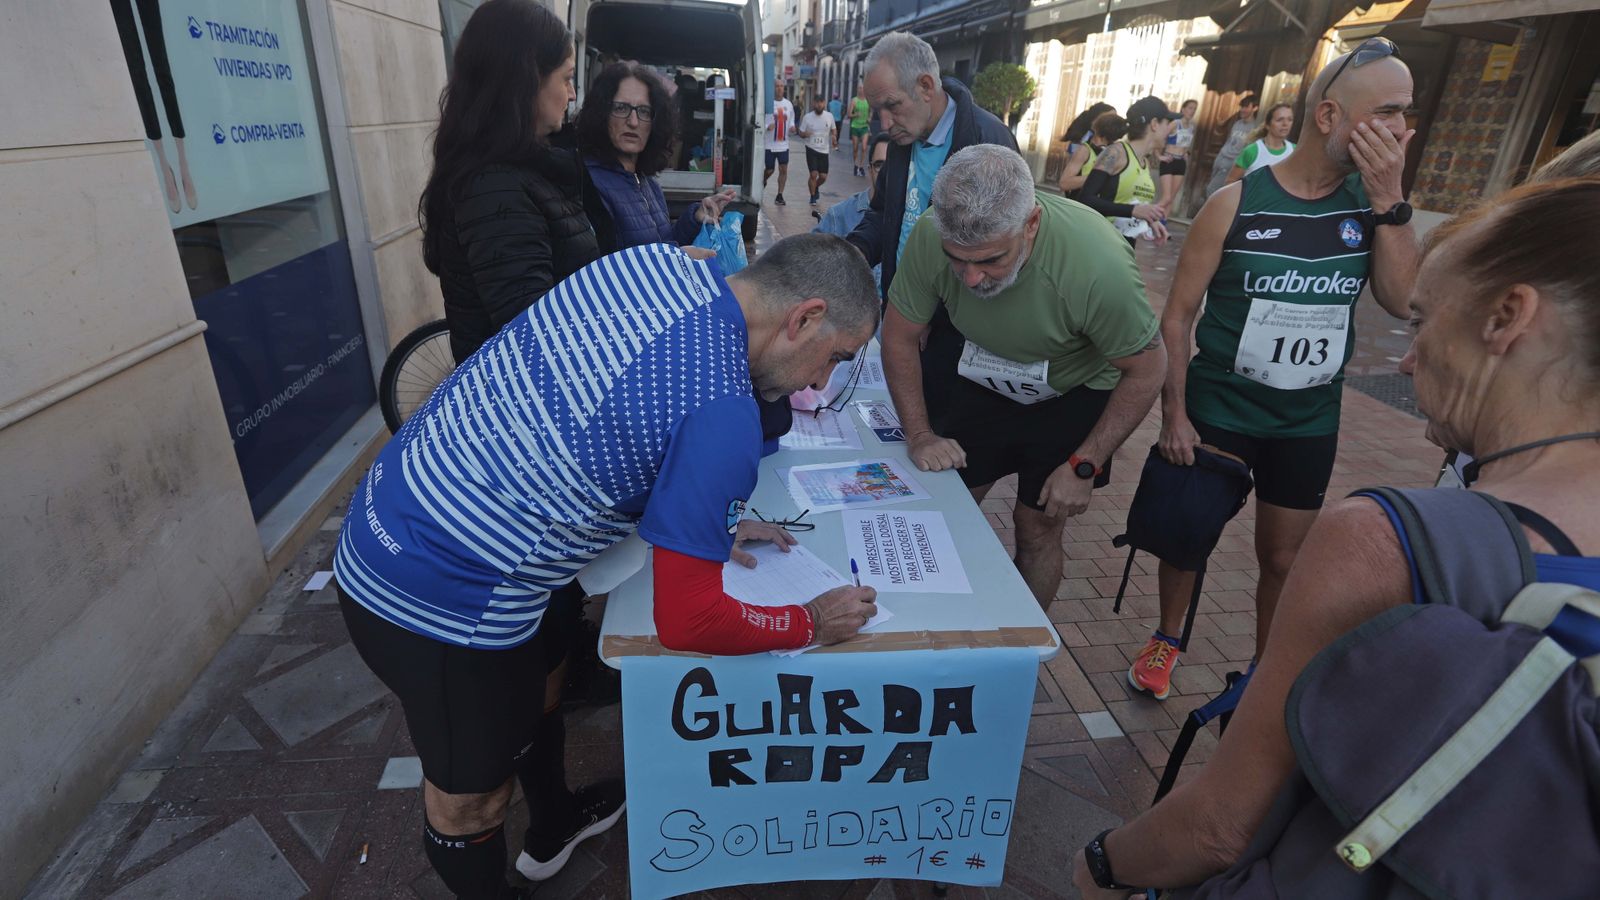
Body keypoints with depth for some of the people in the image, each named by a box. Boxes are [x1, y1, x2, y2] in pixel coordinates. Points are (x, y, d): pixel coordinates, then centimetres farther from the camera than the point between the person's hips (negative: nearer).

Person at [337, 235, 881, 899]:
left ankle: (553, 827, 59)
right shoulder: (722, 416, -27)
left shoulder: (657, 263, -2)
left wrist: (707, 522, 12)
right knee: (471, 794, 18)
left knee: (532, 689, 31)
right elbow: (686, 622, -20)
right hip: (436, 603, -10)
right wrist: (814, 624, -4)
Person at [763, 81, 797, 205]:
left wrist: (792, 126, -1)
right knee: (769, 170, 4)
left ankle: (780, 195, 5)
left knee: (783, 169, -2)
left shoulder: (788, 104, 9)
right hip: (769, 144, -4)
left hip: (783, 144, 4)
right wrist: (767, 126, -26)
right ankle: (762, 184, 36)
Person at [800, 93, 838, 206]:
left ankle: (816, 187, 37)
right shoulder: (807, 117, -5)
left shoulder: (829, 116, 0)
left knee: (823, 176, 2)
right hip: (811, 149, -2)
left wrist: (834, 136, -8)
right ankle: (813, 197, 8)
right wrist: (805, 134, -21)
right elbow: (801, 133, 2)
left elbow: (834, 129, 15)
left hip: (824, 150, 2)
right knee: (813, 174, -12)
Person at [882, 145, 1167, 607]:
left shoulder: (1098, 263, -37)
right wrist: (920, 435, -16)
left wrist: (1083, 466, -19)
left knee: (1038, 530, 2)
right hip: (984, 385, 3)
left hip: (1074, 396, -2)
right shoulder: (931, 234, -29)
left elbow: (1147, 369, -20)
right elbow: (900, 336, -12)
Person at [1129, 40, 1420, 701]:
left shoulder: (1372, 203, -2)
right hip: (1219, 412, -3)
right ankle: (1165, 639, 36)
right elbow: (1178, 314, -10)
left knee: (1285, 559, 13)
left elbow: (1403, 299, -12)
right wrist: (1174, 414, -12)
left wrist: (1389, 199, -19)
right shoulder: (1237, 204, -13)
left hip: (1309, 423, 3)